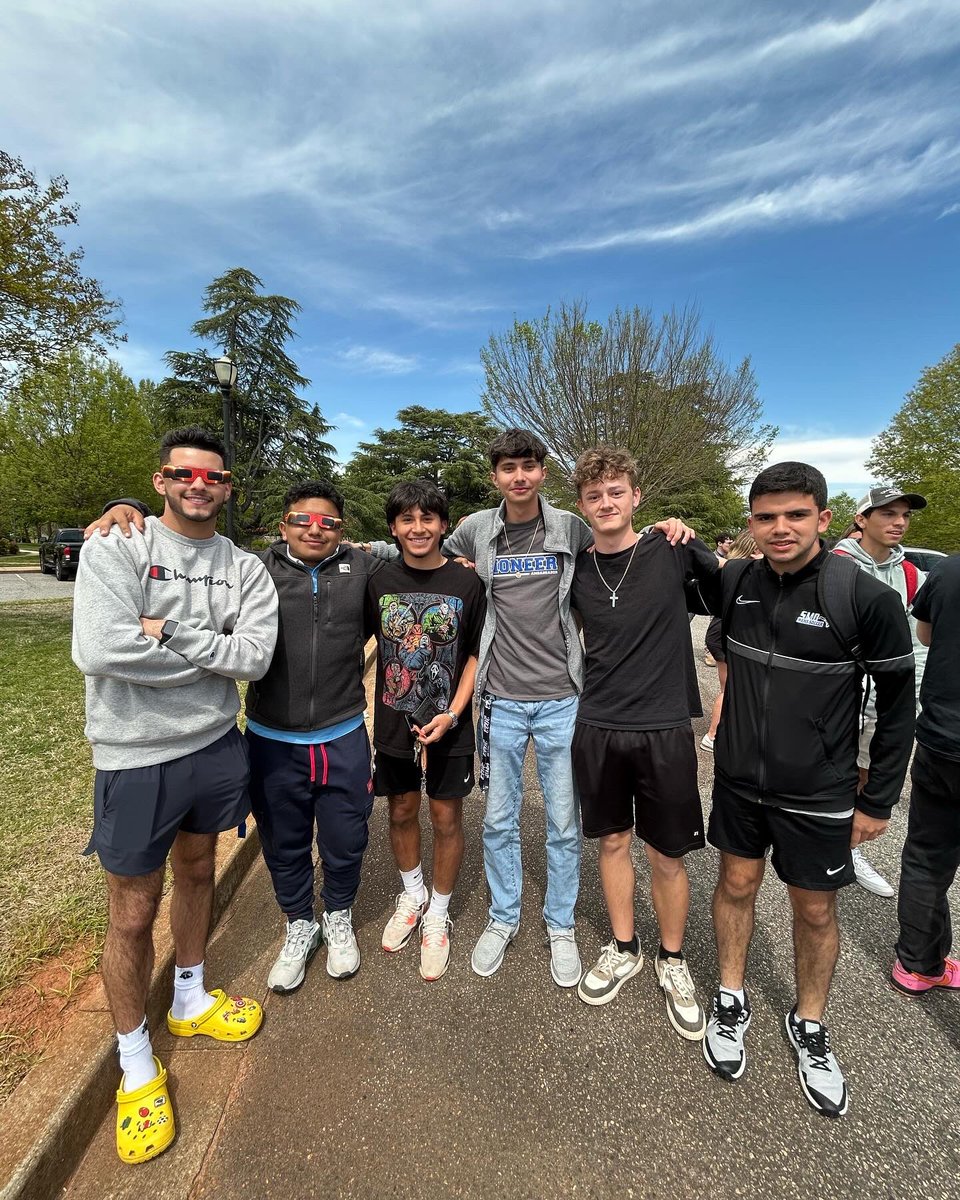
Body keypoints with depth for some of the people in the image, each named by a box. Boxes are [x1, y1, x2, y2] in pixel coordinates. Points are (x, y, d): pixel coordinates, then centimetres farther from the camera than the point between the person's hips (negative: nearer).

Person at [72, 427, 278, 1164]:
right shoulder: (116, 549, -11)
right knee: (134, 915, 10)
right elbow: (99, 652, -26)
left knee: (197, 873, 23)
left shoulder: (244, 569, -1)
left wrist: (170, 632, -21)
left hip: (217, 748, 4)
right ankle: (137, 1067, 35)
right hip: (137, 759, -3)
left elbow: (256, 657, -14)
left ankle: (191, 1002, 48)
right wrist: (211, 652, -17)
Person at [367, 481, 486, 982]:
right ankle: (411, 895, 44)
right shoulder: (379, 582, -4)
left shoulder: (466, 583, -9)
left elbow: (476, 655, -3)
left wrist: (452, 713, -13)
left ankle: (437, 914, 34)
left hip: (448, 726, -2)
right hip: (393, 722, 2)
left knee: (447, 818, 10)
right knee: (402, 811, 17)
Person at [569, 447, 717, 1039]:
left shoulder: (674, 551, -8)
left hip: (664, 730, -2)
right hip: (597, 729, 3)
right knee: (613, 841, 17)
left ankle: (673, 960, 37)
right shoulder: (576, 571, 1)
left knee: (667, 856, 11)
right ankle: (624, 949, 40)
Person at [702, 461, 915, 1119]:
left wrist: (879, 799, -4)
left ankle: (810, 1026, 42)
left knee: (816, 911, 15)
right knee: (737, 885, 18)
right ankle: (732, 1001, 42)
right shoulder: (736, 583, -7)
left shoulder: (868, 598, -17)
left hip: (818, 795, -3)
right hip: (739, 780, 3)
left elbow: (898, 706, -8)